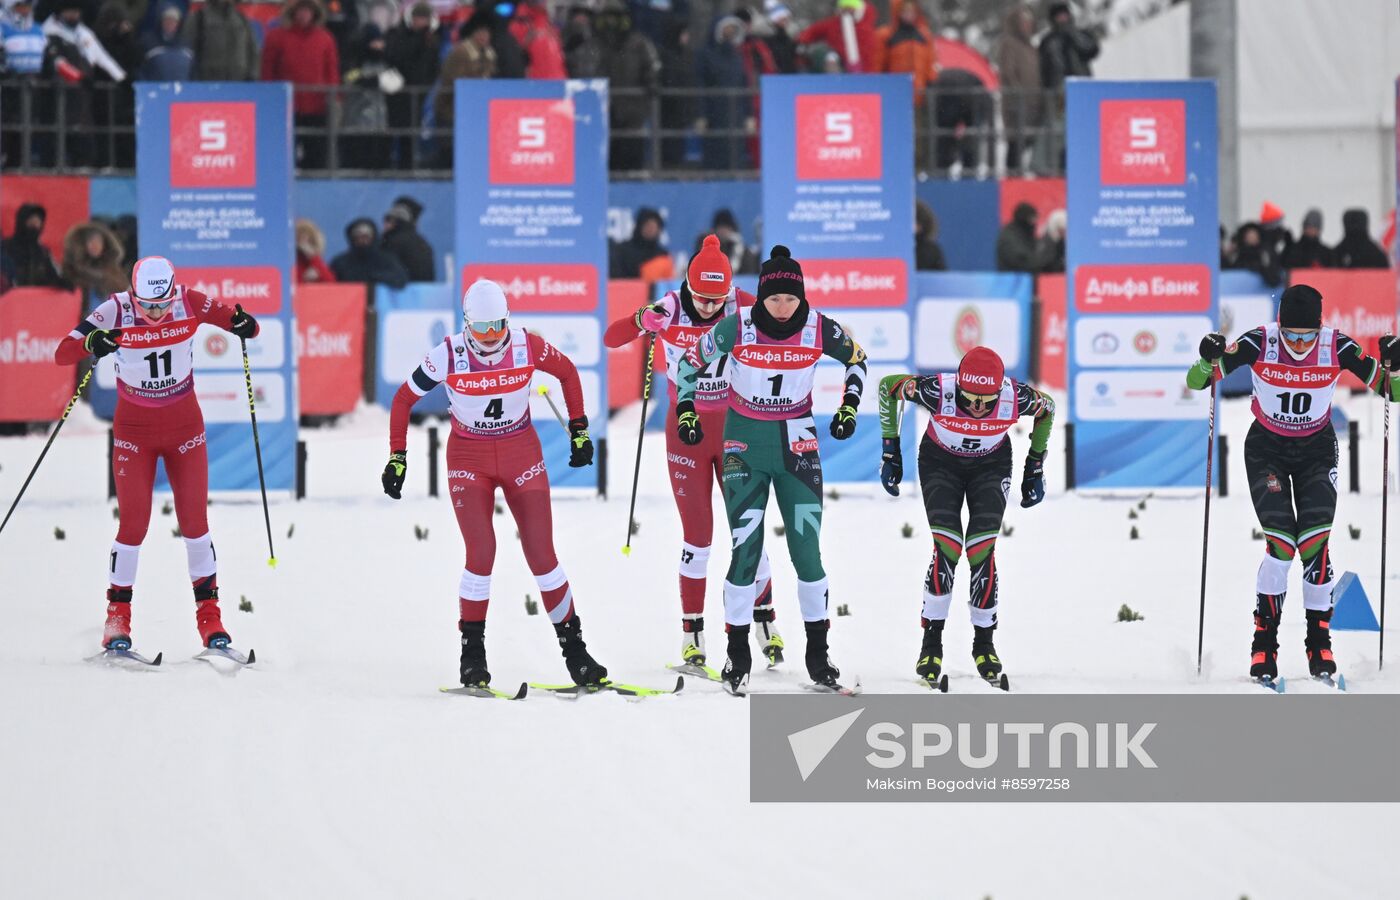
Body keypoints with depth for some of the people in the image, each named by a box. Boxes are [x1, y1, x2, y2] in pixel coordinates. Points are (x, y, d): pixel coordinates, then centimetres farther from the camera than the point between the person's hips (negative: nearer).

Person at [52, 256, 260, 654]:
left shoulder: (190, 303, -15)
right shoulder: (116, 312, -19)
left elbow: (248, 329, -7)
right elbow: (62, 354, -23)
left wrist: (243, 325, -31)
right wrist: (91, 342, -44)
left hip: (184, 427, 1)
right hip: (134, 431, -1)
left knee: (195, 522, 1)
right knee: (133, 524, -6)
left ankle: (210, 618, 10)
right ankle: (117, 619, 6)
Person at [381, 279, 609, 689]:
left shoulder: (528, 347, -14)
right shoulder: (448, 355, -17)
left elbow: (567, 373, 6)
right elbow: (404, 399, -4)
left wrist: (579, 431, 9)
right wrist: (397, 457, -6)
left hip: (521, 455, 1)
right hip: (469, 460, -1)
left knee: (542, 554, -1)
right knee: (481, 552, -17)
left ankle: (574, 649, 10)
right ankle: (472, 652, -3)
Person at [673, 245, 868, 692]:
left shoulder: (820, 330, -11)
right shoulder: (736, 328, -15)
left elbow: (856, 358, 10)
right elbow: (690, 363, 2)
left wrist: (849, 406, 2)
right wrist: (686, 412, -2)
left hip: (797, 443, 1)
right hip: (745, 441, -1)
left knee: (807, 548, -2)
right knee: (745, 548, -7)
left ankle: (817, 653, 9)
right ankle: (738, 652, 6)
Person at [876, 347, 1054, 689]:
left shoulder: (1016, 397, -32)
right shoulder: (938, 391, -36)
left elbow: (1047, 409, -6)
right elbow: (888, 386, -16)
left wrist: (1035, 468, -1)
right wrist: (890, 451, -11)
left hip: (990, 466, 1)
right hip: (940, 463, -1)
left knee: (982, 552, -12)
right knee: (947, 548, -17)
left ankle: (983, 643, 7)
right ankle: (931, 644, -4)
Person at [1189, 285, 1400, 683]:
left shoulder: (1338, 348, -19)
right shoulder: (1258, 344, -21)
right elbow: (1195, 383, -16)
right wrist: (1207, 360, -37)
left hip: (1317, 451, 1)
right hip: (1267, 450, -1)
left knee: (1315, 545, -14)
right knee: (1281, 544, -16)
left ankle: (1319, 641, 0)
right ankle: (1264, 641, -2)